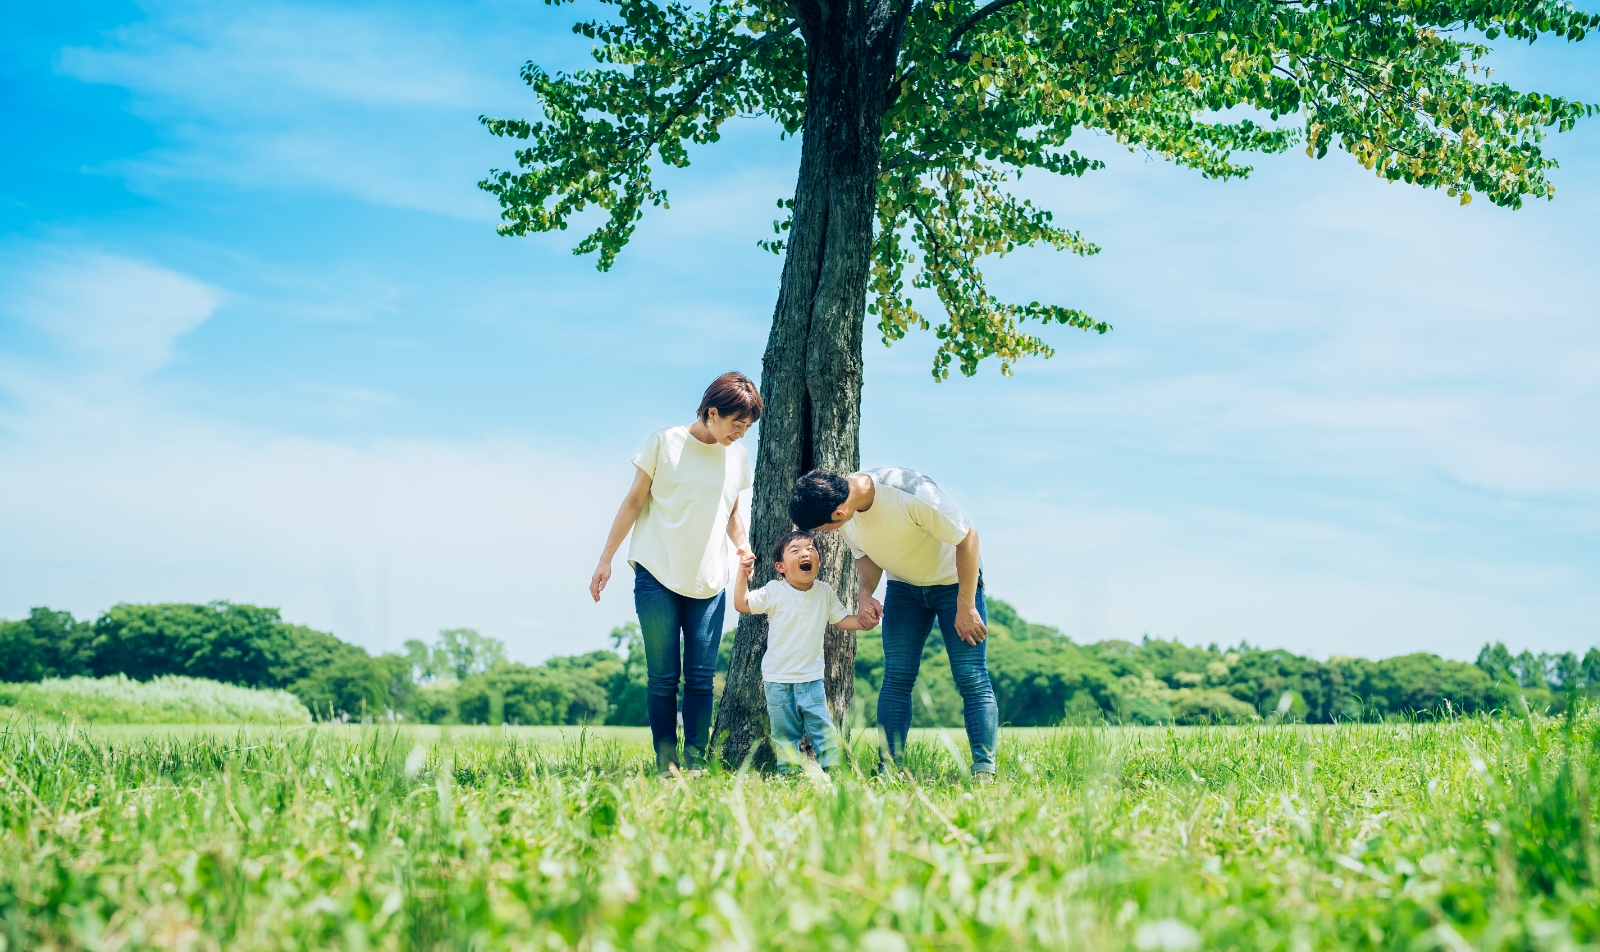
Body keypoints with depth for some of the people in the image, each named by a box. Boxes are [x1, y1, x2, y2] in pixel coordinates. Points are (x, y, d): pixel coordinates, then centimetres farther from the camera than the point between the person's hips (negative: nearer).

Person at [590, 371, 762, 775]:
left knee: (701, 677, 0)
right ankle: (665, 763, 3)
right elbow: (633, 503, 1)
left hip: (709, 583, 3)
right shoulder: (664, 443, -3)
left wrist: (743, 547, 0)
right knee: (663, 677, -2)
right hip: (658, 576, -3)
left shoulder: (737, 457, 9)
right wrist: (605, 559, 0)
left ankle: (695, 761, 4)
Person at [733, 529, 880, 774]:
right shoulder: (774, 592, -7)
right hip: (778, 678, -1)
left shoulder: (825, 592, 2)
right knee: (784, 732, 5)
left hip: (812, 677, 1)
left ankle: (833, 770, 4)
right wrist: (742, 573, -18)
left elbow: (841, 620, 6)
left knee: (822, 727, -2)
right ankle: (790, 773, 13)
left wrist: (861, 621, -15)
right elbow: (742, 605, -7)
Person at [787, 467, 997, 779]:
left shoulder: (911, 492, -36)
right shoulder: (846, 520, -17)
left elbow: (967, 537, -25)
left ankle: (984, 773, -11)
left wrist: (966, 608, -23)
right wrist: (864, 592, -18)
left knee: (972, 678, -12)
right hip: (903, 586, 5)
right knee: (896, 678, -4)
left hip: (954, 580, -5)